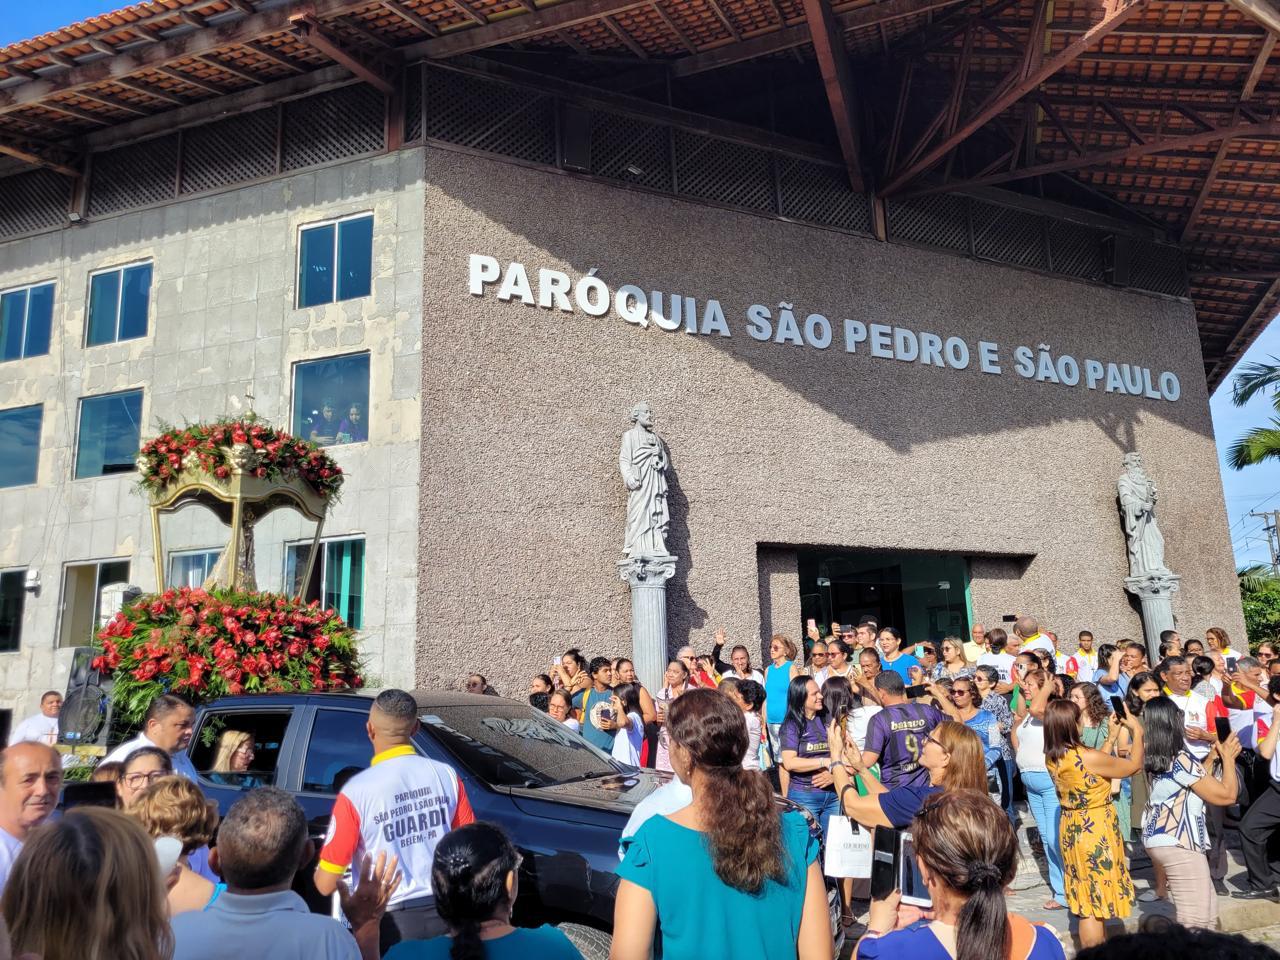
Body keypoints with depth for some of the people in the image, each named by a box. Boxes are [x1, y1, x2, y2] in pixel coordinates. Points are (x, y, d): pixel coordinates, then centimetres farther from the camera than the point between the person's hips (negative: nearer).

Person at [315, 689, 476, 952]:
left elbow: (326, 884, -10)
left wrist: (319, 871, 13)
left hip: (392, 921, -3)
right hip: (446, 913, 3)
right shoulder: (446, 775, -6)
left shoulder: (357, 791, -16)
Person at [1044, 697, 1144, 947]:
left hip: (1071, 831, 7)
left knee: (1086, 903, 20)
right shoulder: (1088, 757, -26)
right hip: (1095, 833, -7)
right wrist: (1137, 731, 1)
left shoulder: (1052, 758, -3)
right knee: (1095, 907, 5)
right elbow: (1134, 765, -10)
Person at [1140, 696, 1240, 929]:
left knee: (1207, 908, 20)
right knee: (1196, 919, -2)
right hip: (1178, 843, -9)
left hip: (1161, 839, 9)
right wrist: (1228, 757, 0)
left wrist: (1213, 755, 16)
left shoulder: (1152, 759, 7)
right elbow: (1226, 795, -12)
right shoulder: (1181, 759, -19)